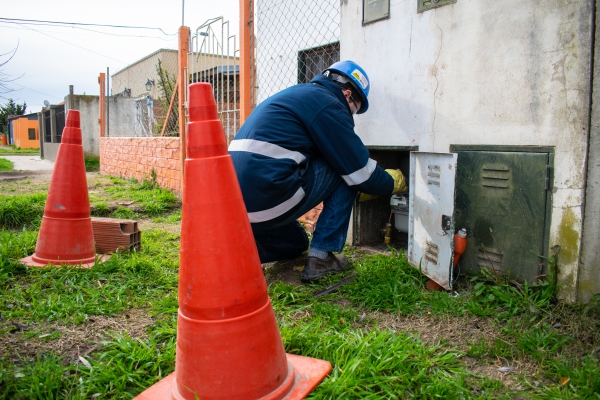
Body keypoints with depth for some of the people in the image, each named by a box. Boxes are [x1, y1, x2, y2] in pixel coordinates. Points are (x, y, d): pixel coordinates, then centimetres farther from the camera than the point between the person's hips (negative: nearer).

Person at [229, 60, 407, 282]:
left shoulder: (297, 94, 24)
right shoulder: (327, 103, -4)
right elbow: (360, 171, -2)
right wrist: (393, 182, 19)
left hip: (236, 201, 10)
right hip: (266, 199, -10)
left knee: (295, 243, 32)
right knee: (344, 172, 6)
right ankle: (321, 257, 6)